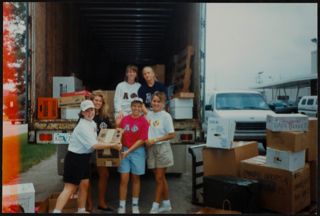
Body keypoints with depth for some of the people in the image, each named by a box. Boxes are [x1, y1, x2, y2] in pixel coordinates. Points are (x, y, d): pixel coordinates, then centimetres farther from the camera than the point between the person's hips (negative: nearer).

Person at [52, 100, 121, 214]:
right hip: (74, 158, -9)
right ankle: (56, 211, -6)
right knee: (70, 188, -8)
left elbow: (94, 140, 19)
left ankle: (81, 210, 26)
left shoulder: (93, 123, 7)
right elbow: (94, 145, -28)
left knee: (84, 184, 14)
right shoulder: (83, 126, -23)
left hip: (84, 157, 9)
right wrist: (113, 145, -23)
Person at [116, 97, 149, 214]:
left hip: (137, 152, -1)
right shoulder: (124, 119, 2)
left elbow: (142, 140, -10)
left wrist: (129, 151, -14)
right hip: (124, 151, 2)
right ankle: (121, 206, 10)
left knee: (135, 178, 11)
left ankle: (135, 205, 25)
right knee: (124, 179, 1)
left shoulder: (144, 121, -7)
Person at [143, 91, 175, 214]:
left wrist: (155, 140, -13)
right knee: (161, 178, 14)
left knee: (159, 178, 0)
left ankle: (155, 206, 9)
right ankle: (166, 204, 26)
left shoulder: (166, 116, -9)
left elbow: (172, 135, -10)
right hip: (151, 149, 5)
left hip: (162, 148, -5)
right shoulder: (148, 114, 5)